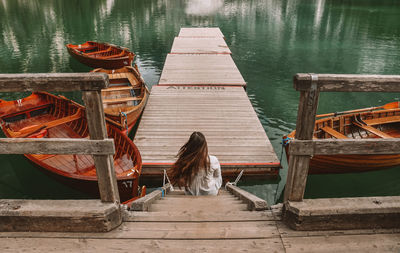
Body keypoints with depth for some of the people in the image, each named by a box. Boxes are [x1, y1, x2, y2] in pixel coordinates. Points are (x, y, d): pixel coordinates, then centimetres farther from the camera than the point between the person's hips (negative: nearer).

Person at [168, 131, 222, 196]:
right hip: (211, 193, -2)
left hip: (190, 194, 2)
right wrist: (217, 188, 15)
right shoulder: (213, 160, -27)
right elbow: (218, 177, -5)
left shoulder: (184, 161, -26)